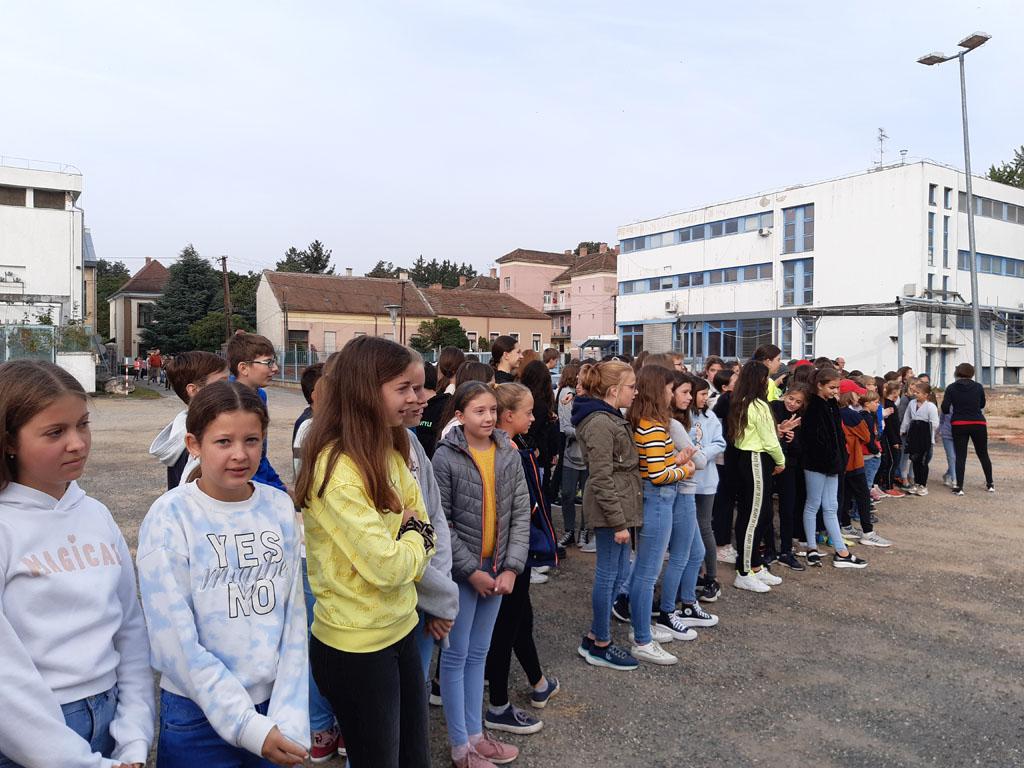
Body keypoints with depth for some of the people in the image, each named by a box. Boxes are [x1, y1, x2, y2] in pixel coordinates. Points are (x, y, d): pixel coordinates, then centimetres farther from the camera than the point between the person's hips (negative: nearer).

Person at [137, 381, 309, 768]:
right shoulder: (169, 518, -14)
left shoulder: (280, 506, -4)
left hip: (276, 705, 3)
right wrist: (248, 726, -16)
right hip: (200, 717, -3)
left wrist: (289, 716, -9)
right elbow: (176, 644, -15)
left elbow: (294, 618, -2)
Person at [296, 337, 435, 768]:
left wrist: (411, 540, -12)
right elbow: (386, 567, -25)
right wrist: (415, 540, -6)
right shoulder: (337, 469, -24)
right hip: (356, 649, -8)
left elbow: (422, 528, 8)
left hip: (400, 630, 8)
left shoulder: (389, 453, 4)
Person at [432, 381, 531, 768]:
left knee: (479, 653, 17)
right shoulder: (446, 457, -14)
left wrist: (512, 567, -7)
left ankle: (476, 733, 31)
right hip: (460, 570, -5)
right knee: (456, 655, 7)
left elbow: (521, 513, 1)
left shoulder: (509, 453, 0)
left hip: (496, 568, 5)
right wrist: (471, 570, -14)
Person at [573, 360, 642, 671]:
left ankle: (594, 636, 28)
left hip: (618, 505, 10)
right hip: (610, 508, -10)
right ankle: (600, 646, 16)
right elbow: (601, 478, -21)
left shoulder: (610, 418, 13)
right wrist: (618, 522, -19)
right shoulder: (600, 423, -19)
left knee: (619, 572, 16)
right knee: (609, 574, 1)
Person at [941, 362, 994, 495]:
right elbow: (982, 405, 14)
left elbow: (945, 409, -7)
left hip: (958, 425, -1)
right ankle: (990, 484, 26)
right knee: (983, 454, 16)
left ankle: (959, 487, 1)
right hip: (978, 424, 1)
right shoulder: (978, 387, 0)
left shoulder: (951, 388, -4)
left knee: (960, 456, 4)